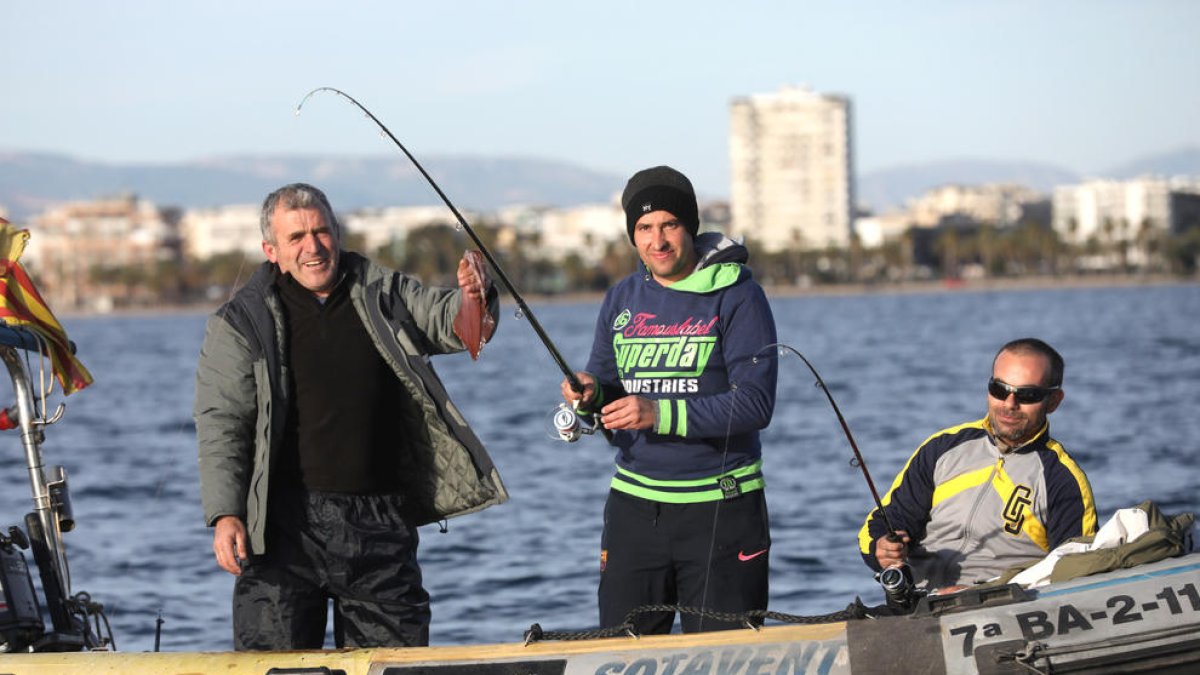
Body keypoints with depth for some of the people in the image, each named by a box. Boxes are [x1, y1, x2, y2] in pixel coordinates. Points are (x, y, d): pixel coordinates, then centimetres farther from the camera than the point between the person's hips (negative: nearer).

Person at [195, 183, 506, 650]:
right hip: (287, 522, -3)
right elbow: (221, 424, -1)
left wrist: (472, 300, -22)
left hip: (379, 525, 3)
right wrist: (225, 515, -12)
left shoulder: (382, 294, 11)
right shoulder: (242, 324, 2)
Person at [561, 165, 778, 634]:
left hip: (720, 505, -4)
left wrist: (659, 414, -23)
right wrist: (592, 395, -9)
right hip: (635, 502, 4)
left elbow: (755, 403, -15)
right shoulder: (623, 298, 10)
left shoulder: (737, 296, -6)